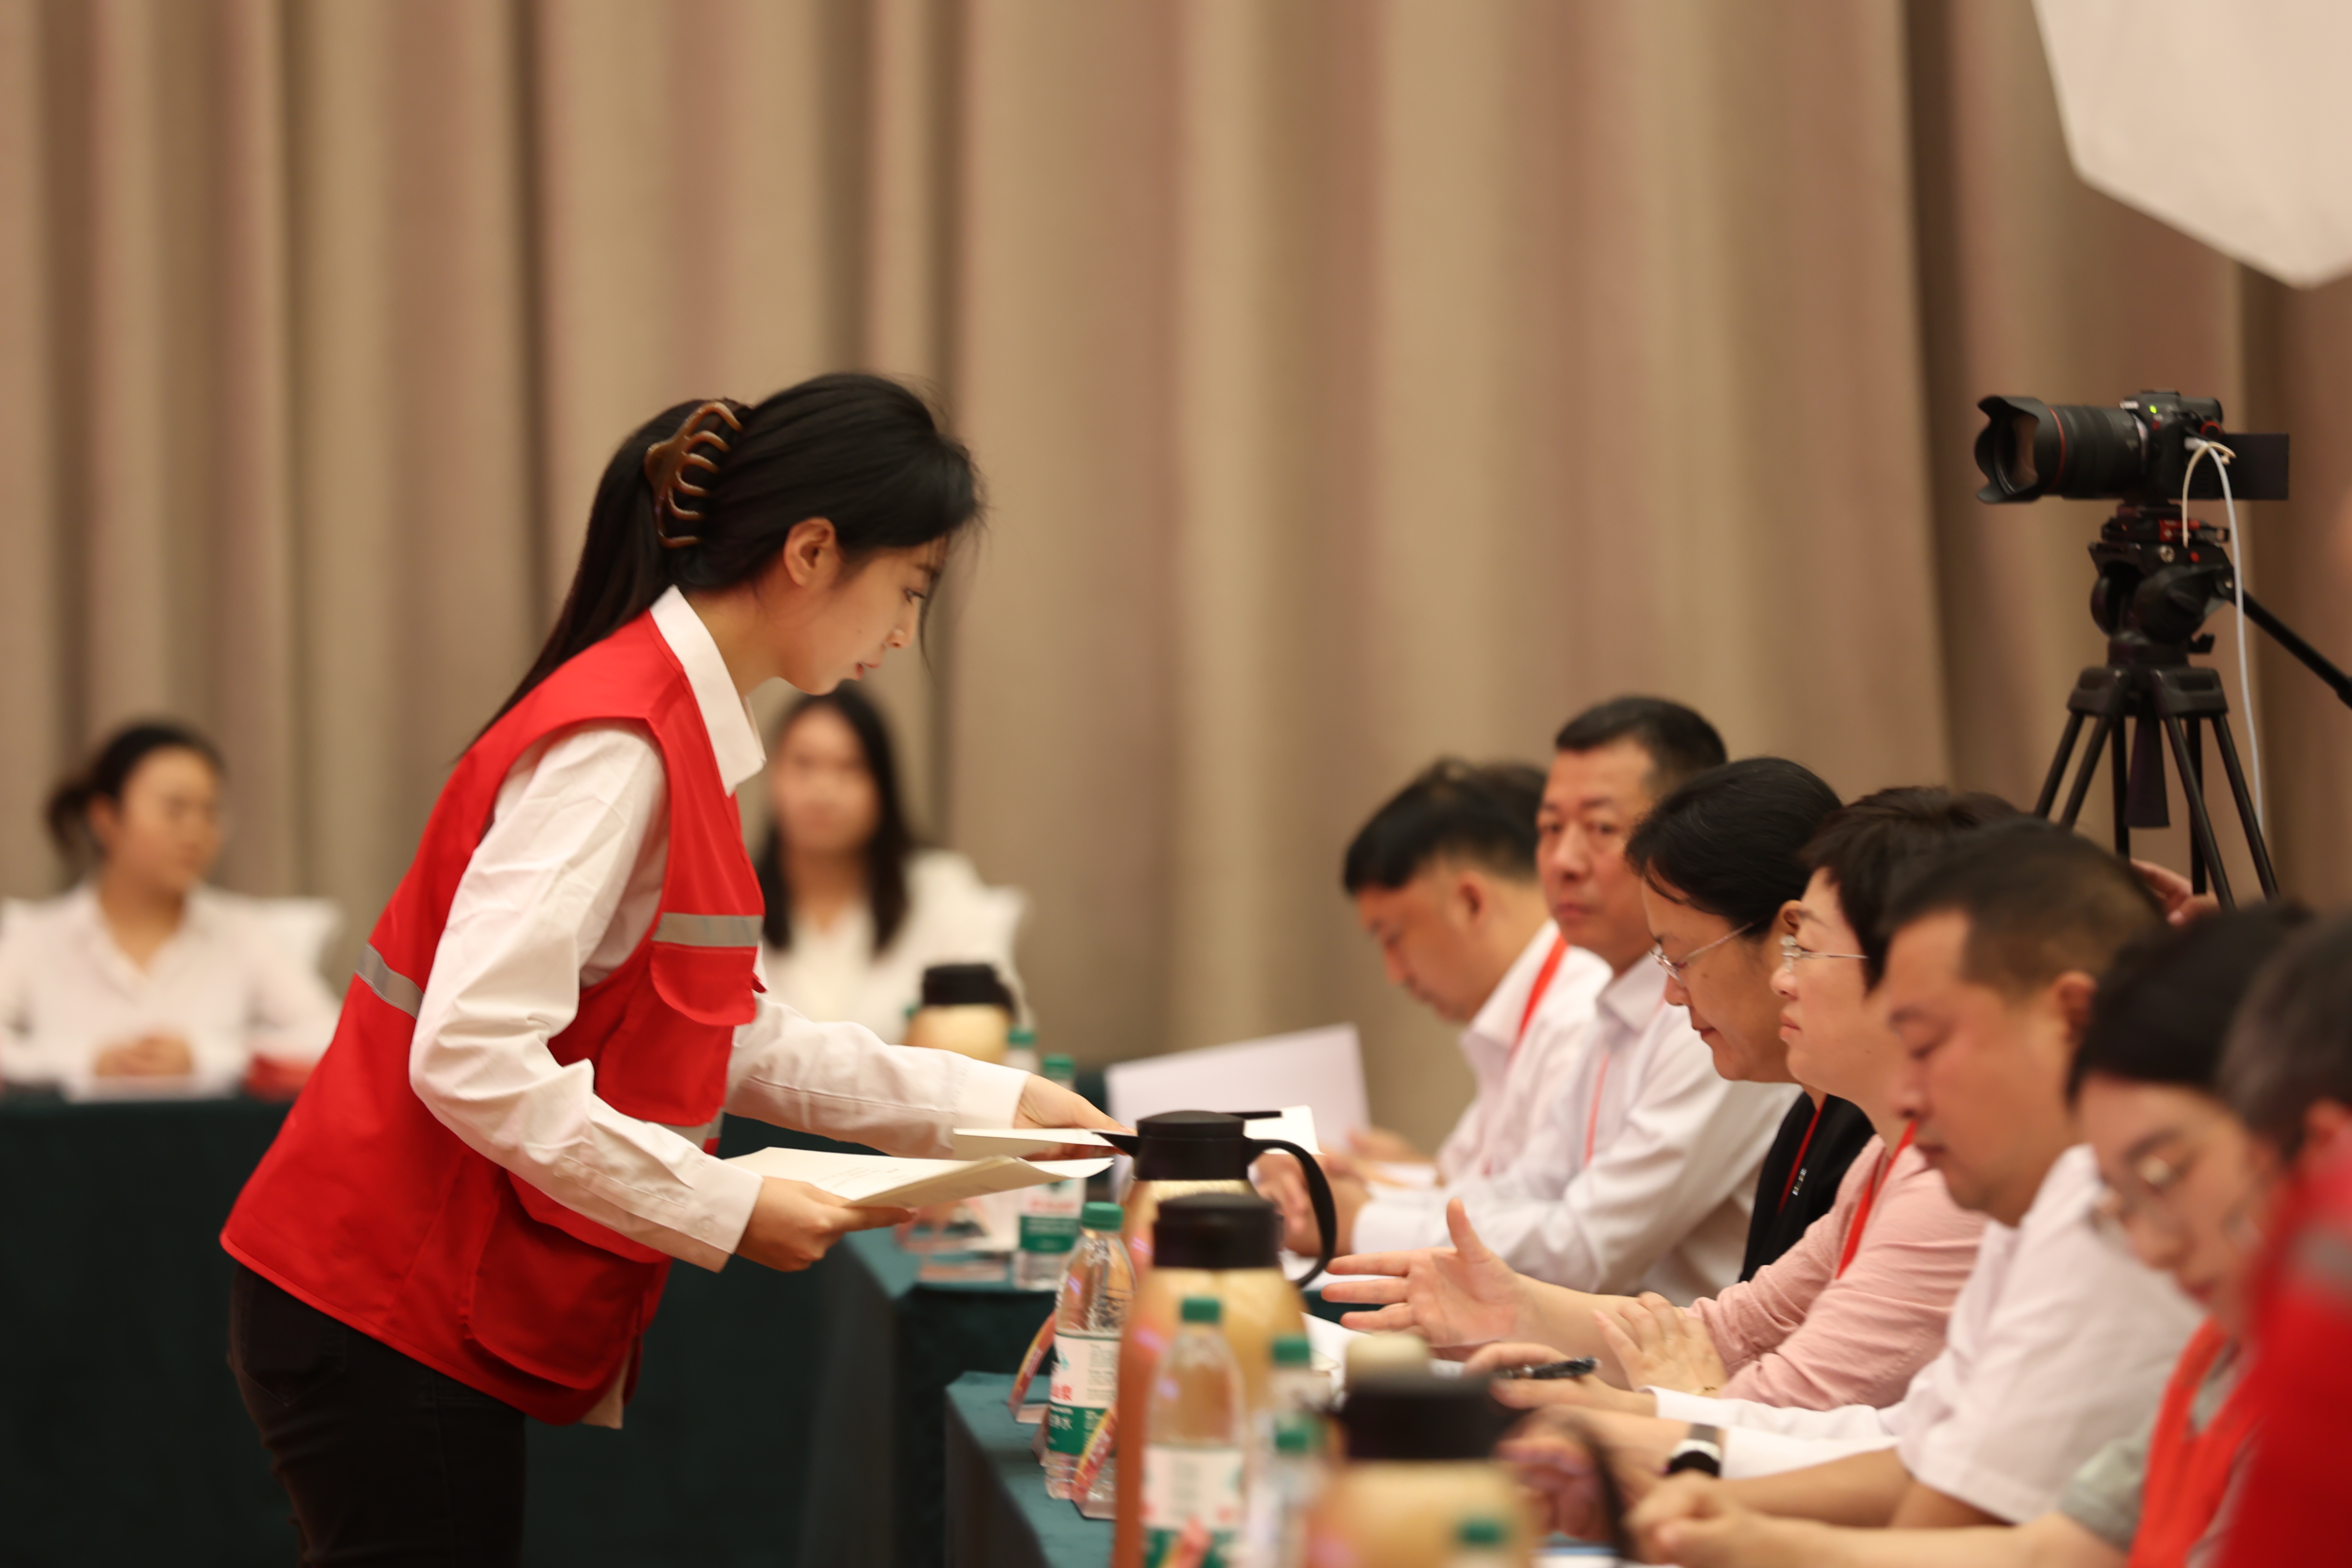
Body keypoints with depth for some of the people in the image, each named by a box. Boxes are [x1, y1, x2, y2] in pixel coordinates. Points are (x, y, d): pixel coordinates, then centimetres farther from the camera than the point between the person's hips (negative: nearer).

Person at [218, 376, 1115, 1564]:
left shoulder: (670, 729, 11)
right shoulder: (617, 746, -19)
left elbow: (734, 1041, 18)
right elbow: (470, 1059, -26)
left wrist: (988, 1102, 16)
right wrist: (726, 1210, -20)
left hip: (449, 1317, 9)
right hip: (383, 1319, -9)